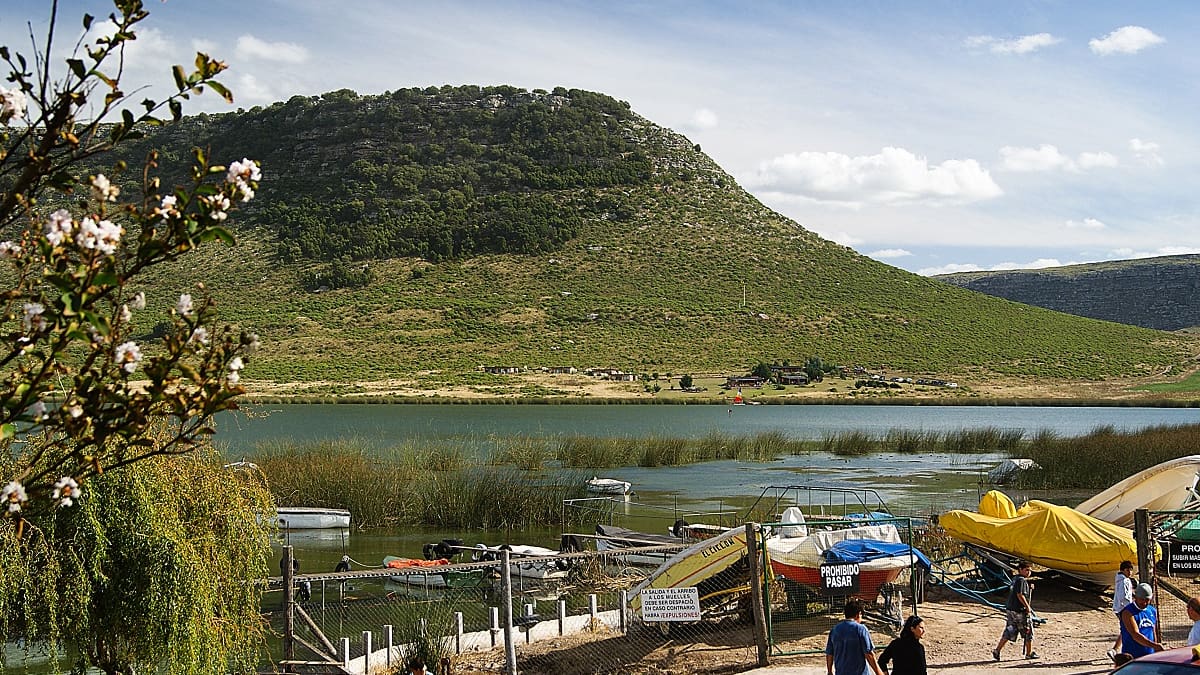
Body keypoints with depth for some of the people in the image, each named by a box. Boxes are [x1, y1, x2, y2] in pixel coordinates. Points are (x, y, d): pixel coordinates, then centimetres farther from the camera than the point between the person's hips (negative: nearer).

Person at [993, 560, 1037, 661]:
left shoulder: (1015, 579, 15)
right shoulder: (1021, 580, -14)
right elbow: (1020, 595, -23)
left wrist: (1030, 588, 12)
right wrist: (1028, 606, -15)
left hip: (1010, 609, 9)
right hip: (1020, 611, -9)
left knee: (1009, 632, 10)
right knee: (1028, 632, 7)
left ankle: (997, 651, 2)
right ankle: (1029, 653, 17)